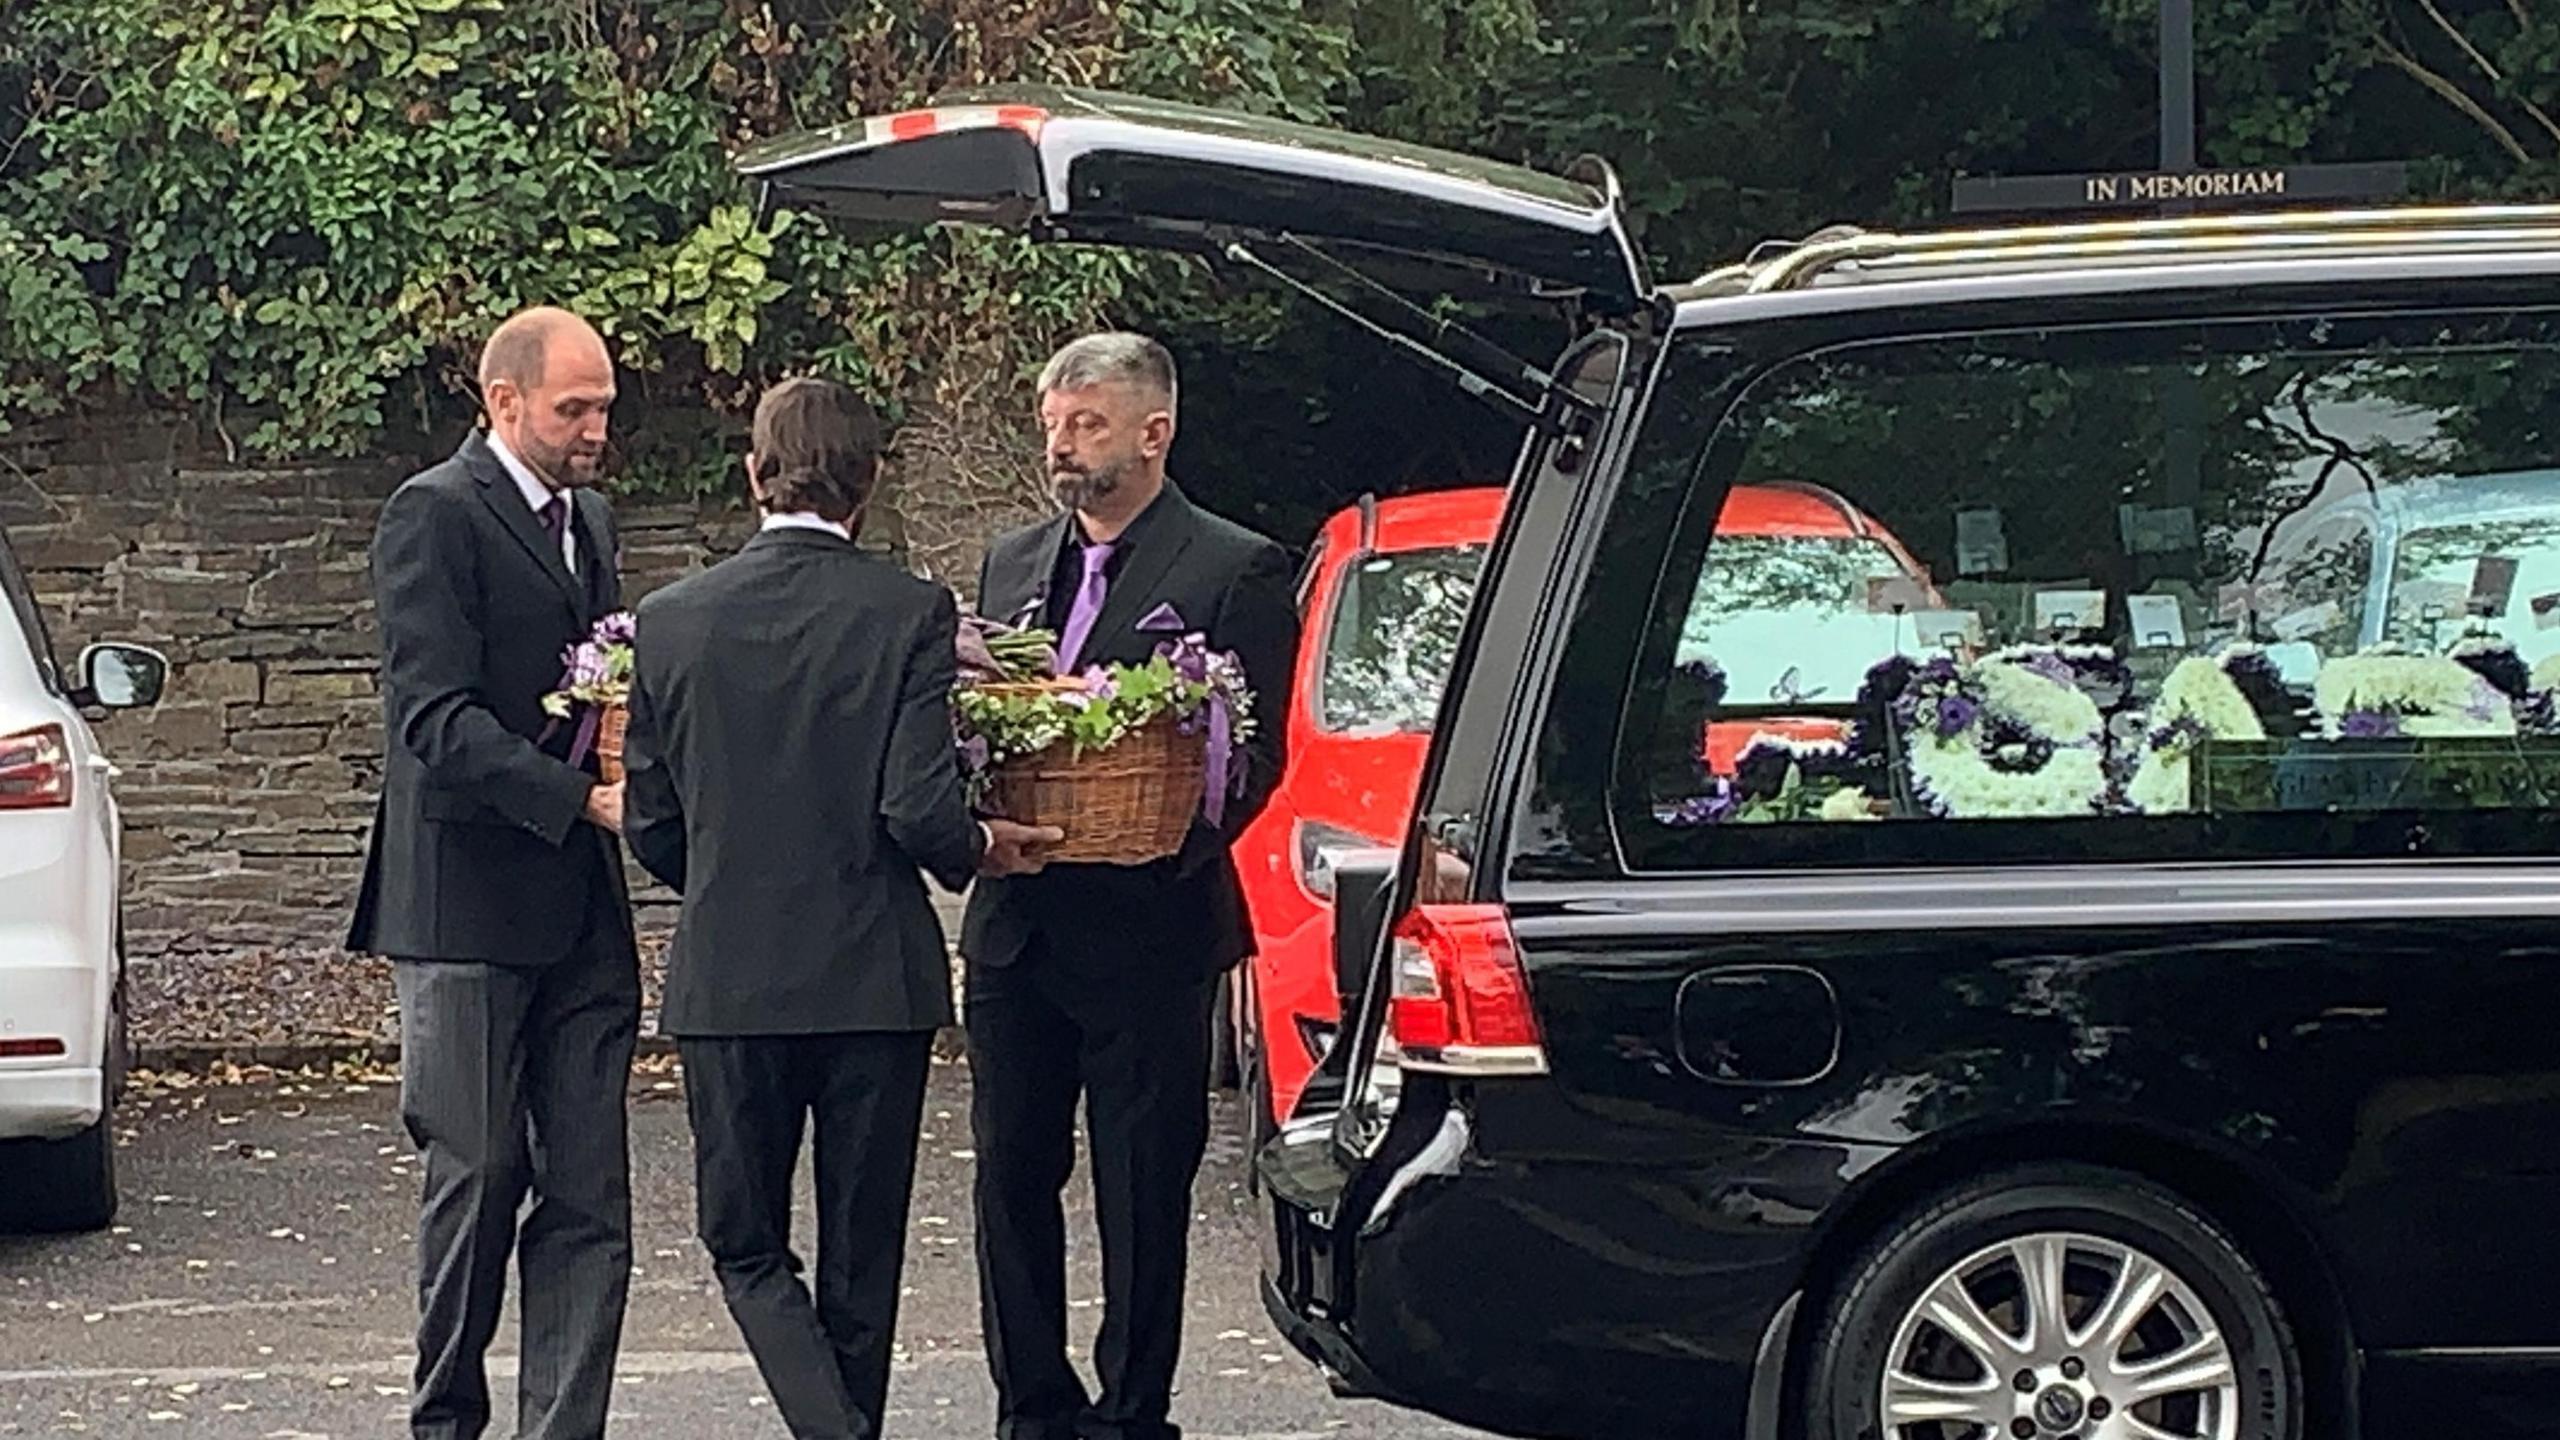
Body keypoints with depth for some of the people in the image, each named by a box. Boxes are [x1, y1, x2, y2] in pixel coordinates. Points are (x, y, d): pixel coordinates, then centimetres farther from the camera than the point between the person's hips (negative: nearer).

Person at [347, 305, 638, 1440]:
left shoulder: (586, 518, 17)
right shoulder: (436, 514, -8)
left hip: (580, 910, 7)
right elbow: (436, 719, -17)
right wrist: (582, 801, -26)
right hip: (468, 910, -7)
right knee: (478, 1180, 1)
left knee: (589, 1194, 1)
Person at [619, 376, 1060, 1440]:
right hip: (875, 977, -1)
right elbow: (921, 807, -15)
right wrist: (979, 851, 7)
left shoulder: (670, 621, -1)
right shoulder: (910, 613, -8)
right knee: (861, 1258, 11)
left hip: (727, 981, 1)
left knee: (746, 1244, 10)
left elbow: (652, 830, 4)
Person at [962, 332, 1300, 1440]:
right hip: (1015, 926, 6)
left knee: (1143, 1196, 1)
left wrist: (1171, 844, -23)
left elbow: (1255, 756, -8)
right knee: (1011, 1179, 8)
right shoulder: (1014, 565, 16)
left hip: (1147, 931, -6)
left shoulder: (1236, 571, -3)